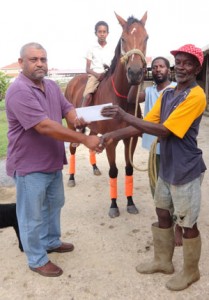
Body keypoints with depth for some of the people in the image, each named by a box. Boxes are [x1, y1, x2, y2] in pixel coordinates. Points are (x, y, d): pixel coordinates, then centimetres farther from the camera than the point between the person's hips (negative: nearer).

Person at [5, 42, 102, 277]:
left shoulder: (52, 86, 4)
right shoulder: (19, 91, -25)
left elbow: (67, 108, 5)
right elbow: (45, 126, -32)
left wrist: (75, 119, -22)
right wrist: (85, 140, -32)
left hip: (53, 161, 9)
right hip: (30, 165, -9)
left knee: (54, 204, 25)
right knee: (33, 214, 8)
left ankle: (51, 241, 47)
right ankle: (37, 259, 27)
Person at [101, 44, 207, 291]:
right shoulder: (167, 94, 8)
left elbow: (164, 130, -25)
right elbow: (145, 124, 5)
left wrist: (125, 116, -27)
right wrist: (115, 135, -8)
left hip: (185, 170, -8)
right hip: (166, 167, 8)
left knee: (187, 223, 7)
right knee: (163, 214, 19)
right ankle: (163, 261, 39)